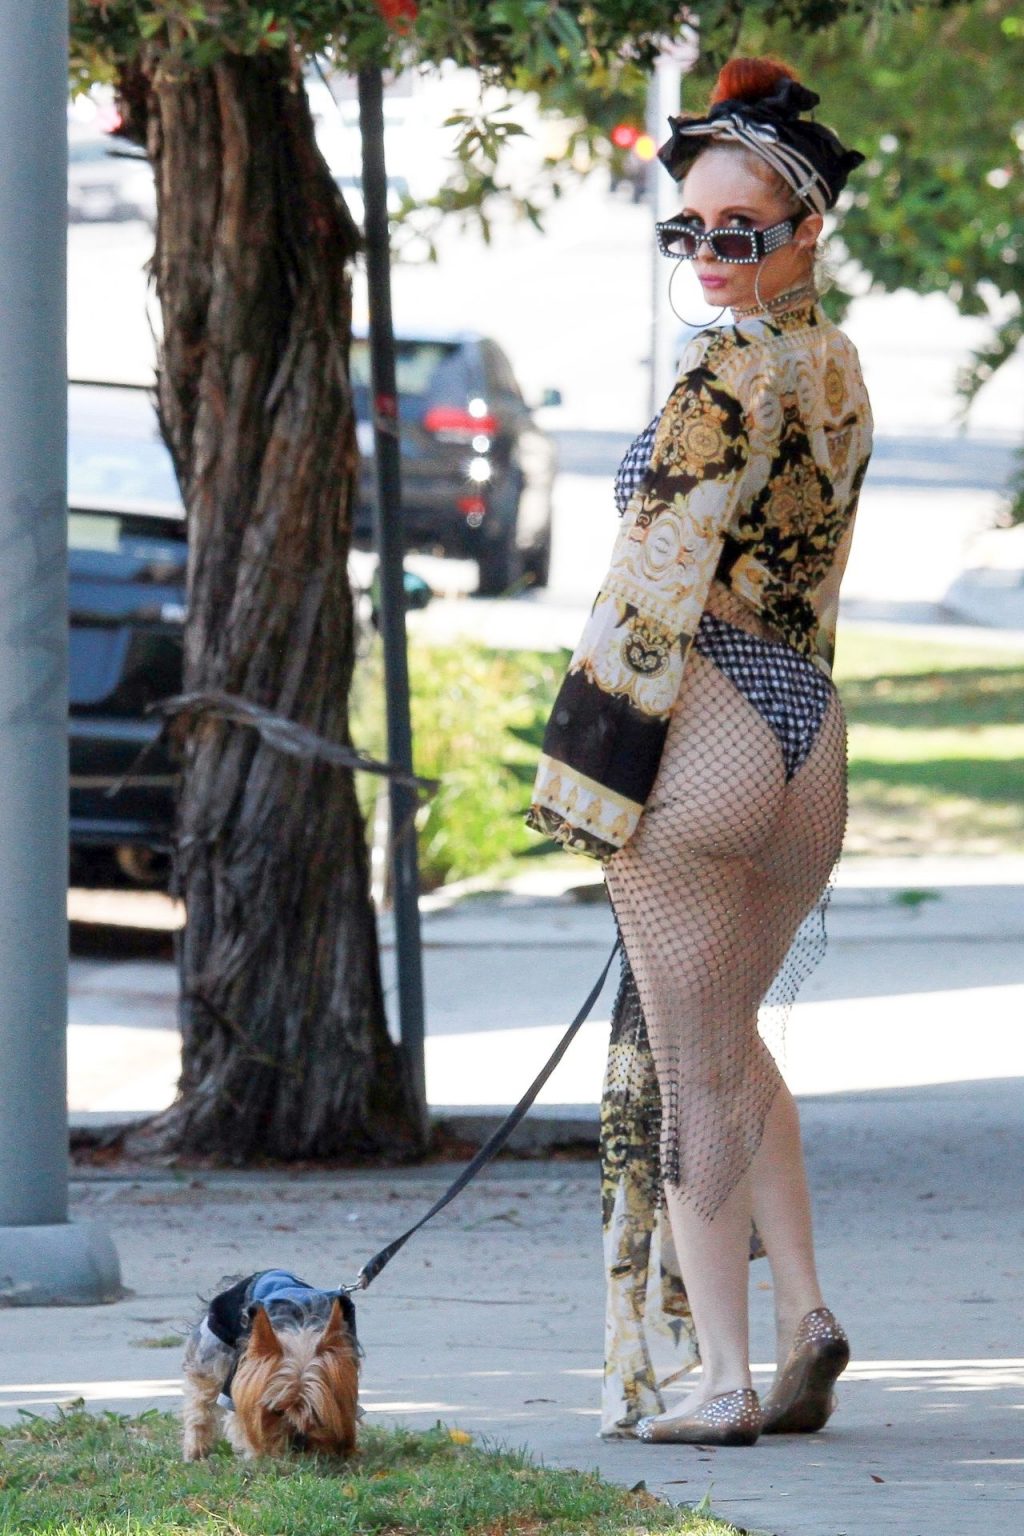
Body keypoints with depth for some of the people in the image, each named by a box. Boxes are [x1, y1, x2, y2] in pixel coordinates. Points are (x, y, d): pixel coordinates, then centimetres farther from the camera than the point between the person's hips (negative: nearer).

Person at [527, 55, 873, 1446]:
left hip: (709, 721, -8)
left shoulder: (734, 368, -13)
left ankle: (714, 1377, 0)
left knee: (691, 1065, -1)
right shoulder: (841, 370, 13)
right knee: (733, 1040, 23)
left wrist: (602, 765, -14)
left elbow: (663, 573, -16)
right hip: (813, 730, 8)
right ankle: (802, 1313, 12)